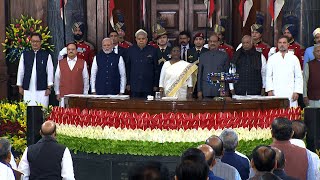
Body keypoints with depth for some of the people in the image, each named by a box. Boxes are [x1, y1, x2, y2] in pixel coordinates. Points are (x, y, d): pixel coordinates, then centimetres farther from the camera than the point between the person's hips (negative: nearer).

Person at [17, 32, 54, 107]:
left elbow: (50, 72, 3)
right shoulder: (25, 55, 9)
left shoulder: (46, 55, 4)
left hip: (42, 90, -2)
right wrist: (20, 86, 9)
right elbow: (20, 71, 12)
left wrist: (49, 87, -2)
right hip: (28, 90, 2)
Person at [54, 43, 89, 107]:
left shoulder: (82, 63, 6)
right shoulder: (60, 63, 9)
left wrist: (85, 94, 5)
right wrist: (57, 93, 8)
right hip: (64, 95, 1)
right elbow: (57, 78, 11)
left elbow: (86, 79, 7)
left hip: (78, 95, -1)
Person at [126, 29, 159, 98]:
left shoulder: (152, 50, 2)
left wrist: (156, 85, 2)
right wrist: (128, 83, 6)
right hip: (134, 86, 1)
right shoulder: (131, 50, 6)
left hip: (148, 86, -1)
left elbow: (156, 68, 5)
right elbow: (127, 67, 9)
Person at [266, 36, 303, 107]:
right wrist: (269, 90, -4)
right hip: (276, 93, 0)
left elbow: (298, 77, 7)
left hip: (290, 94, 0)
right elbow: (268, 76, 7)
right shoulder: (272, 59, 10)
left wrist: (296, 92, -2)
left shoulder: (294, 58, 9)